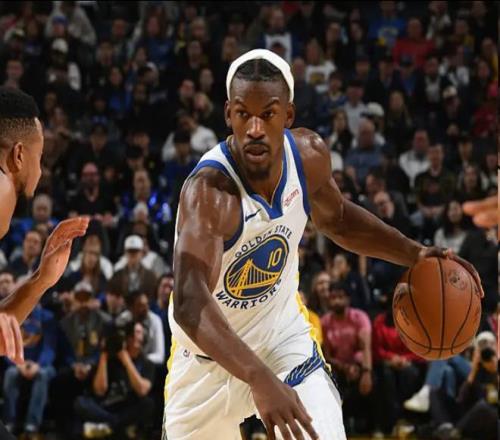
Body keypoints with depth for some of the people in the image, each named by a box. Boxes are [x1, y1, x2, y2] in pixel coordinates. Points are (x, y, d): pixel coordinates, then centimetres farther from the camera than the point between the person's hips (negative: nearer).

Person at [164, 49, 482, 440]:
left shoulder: (309, 155, -14)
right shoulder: (208, 192, -34)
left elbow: (336, 219, 10)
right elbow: (190, 306, -46)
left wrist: (413, 254, -4)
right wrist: (260, 380, -59)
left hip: (283, 338, 3)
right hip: (210, 356, -3)